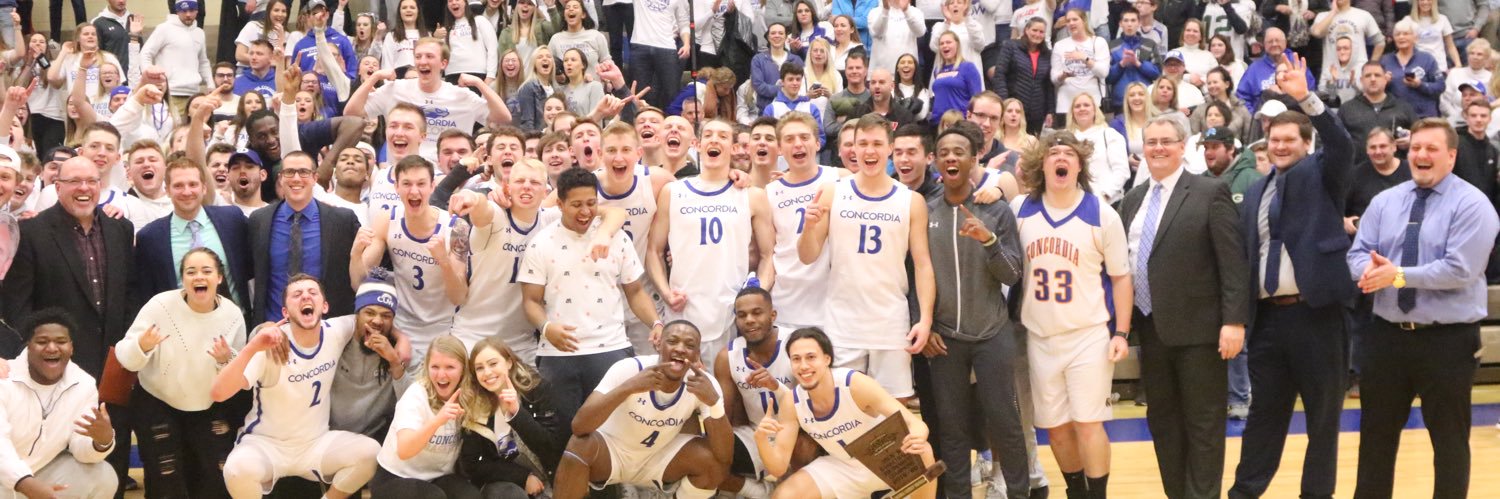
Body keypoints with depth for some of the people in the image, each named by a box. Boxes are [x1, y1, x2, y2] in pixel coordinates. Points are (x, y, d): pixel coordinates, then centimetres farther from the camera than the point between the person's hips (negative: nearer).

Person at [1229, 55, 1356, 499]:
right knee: (1263, 414, 12)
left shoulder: (1321, 175, 2)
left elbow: (1342, 145, -19)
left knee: (1323, 416, 5)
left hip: (1315, 312, -4)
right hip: (1267, 315, 4)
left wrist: (1305, 97, -30)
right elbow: (1245, 255, 14)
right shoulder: (1255, 194, 15)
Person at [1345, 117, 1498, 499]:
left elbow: (1459, 270, -18)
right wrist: (1370, 270, -20)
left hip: (1448, 339, -5)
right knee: (1376, 434, 13)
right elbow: (1358, 254, 4)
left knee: (1449, 438, 7)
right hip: (1386, 333, 5)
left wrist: (1398, 275, -21)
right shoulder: (1384, 202, 8)